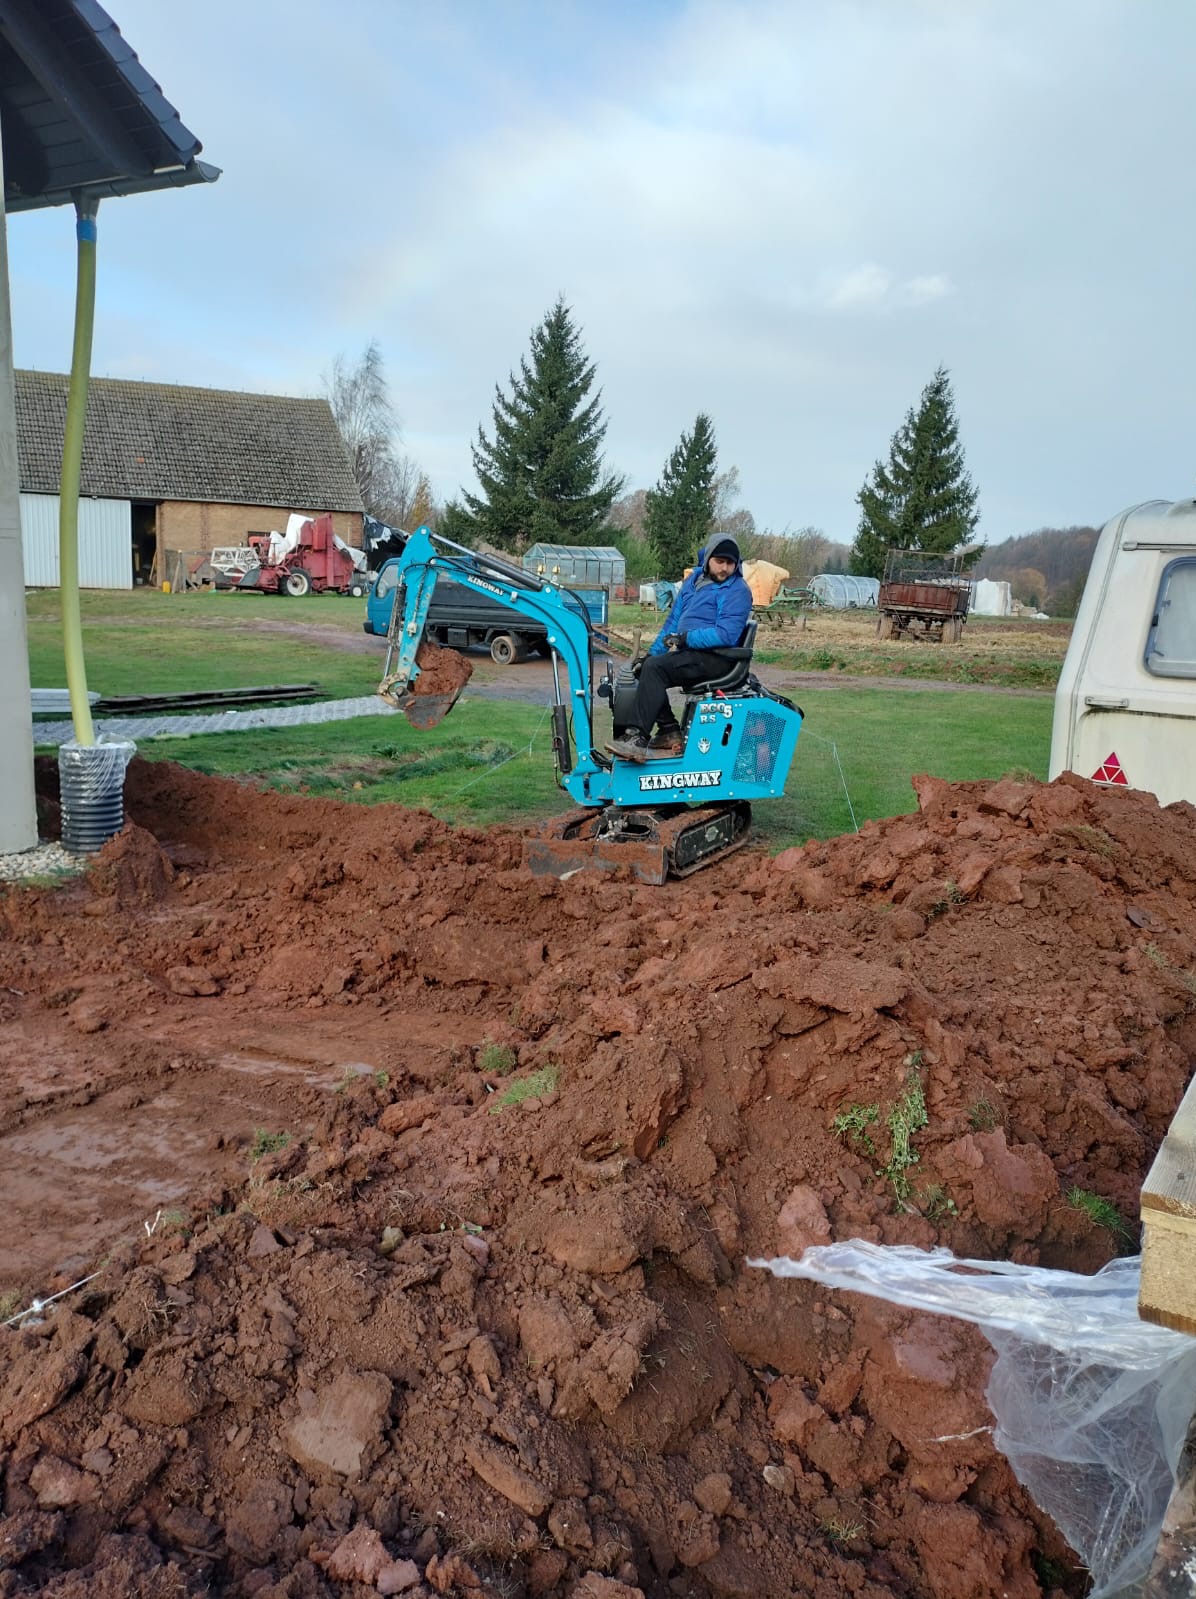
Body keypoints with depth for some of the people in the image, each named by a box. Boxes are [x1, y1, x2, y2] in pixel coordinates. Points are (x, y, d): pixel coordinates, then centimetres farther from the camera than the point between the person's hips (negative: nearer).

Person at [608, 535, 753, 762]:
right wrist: (652, 653, 16)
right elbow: (673, 620, 22)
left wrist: (685, 638, -21)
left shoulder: (737, 590, -9)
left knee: (655, 667, -25)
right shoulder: (695, 580, 16)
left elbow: (726, 634, -21)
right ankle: (669, 731, -2)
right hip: (689, 652, 9)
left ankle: (637, 736, -30)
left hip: (715, 657, -9)